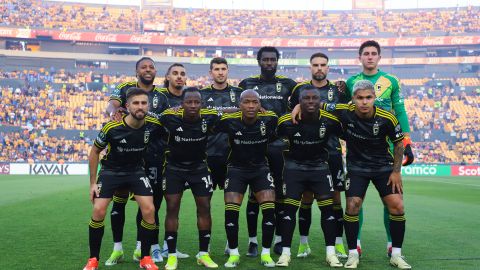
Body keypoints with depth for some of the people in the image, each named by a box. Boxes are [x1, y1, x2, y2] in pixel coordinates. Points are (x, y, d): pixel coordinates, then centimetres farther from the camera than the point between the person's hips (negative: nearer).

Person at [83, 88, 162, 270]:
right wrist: (93, 183, -6)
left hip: (136, 171, 2)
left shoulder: (153, 125, -17)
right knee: (99, 211, -12)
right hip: (111, 171, -2)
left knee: (149, 210, -11)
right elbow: (94, 152, -7)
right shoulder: (112, 128, -23)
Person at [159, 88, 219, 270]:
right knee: (172, 208, -3)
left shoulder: (209, 117, -20)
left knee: (204, 208, 1)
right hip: (174, 168, -1)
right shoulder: (170, 117, -25)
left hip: (199, 167, 2)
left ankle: (203, 254, 15)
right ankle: (172, 255, 7)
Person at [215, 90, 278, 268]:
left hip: (261, 168, 1)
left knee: (269, 210, -11)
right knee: (231, 211, -11)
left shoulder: (270, 119, -15)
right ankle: (233, 254, 7)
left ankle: (266, 254, 6)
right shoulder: (229, 120, -18)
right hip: (236, 168, -1)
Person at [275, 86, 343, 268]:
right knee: (289, 208, -5)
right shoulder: (286, 121, -18)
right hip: (294, 166, -1)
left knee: (328, 208, -5)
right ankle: (285, 253, 5)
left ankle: (331, 253, 5)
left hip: (320, 166, 1)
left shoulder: (330, 120, -15)